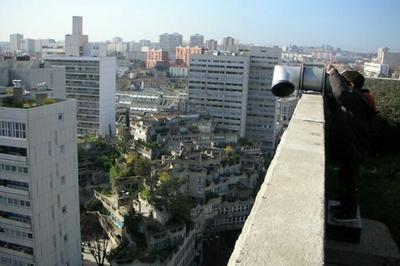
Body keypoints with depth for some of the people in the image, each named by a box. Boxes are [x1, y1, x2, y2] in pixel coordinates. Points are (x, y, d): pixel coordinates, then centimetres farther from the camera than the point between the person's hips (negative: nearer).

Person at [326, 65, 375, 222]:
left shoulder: (356, 98, -22)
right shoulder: (354, 98, 11)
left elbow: (340, 92, -42)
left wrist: (333, 73, -29)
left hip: (353, 150, -10)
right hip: (348, 147, 10)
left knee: (350, 181, 3)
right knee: (346, 178, 22)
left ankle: (350, 213, 18)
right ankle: (345, 206, 38)